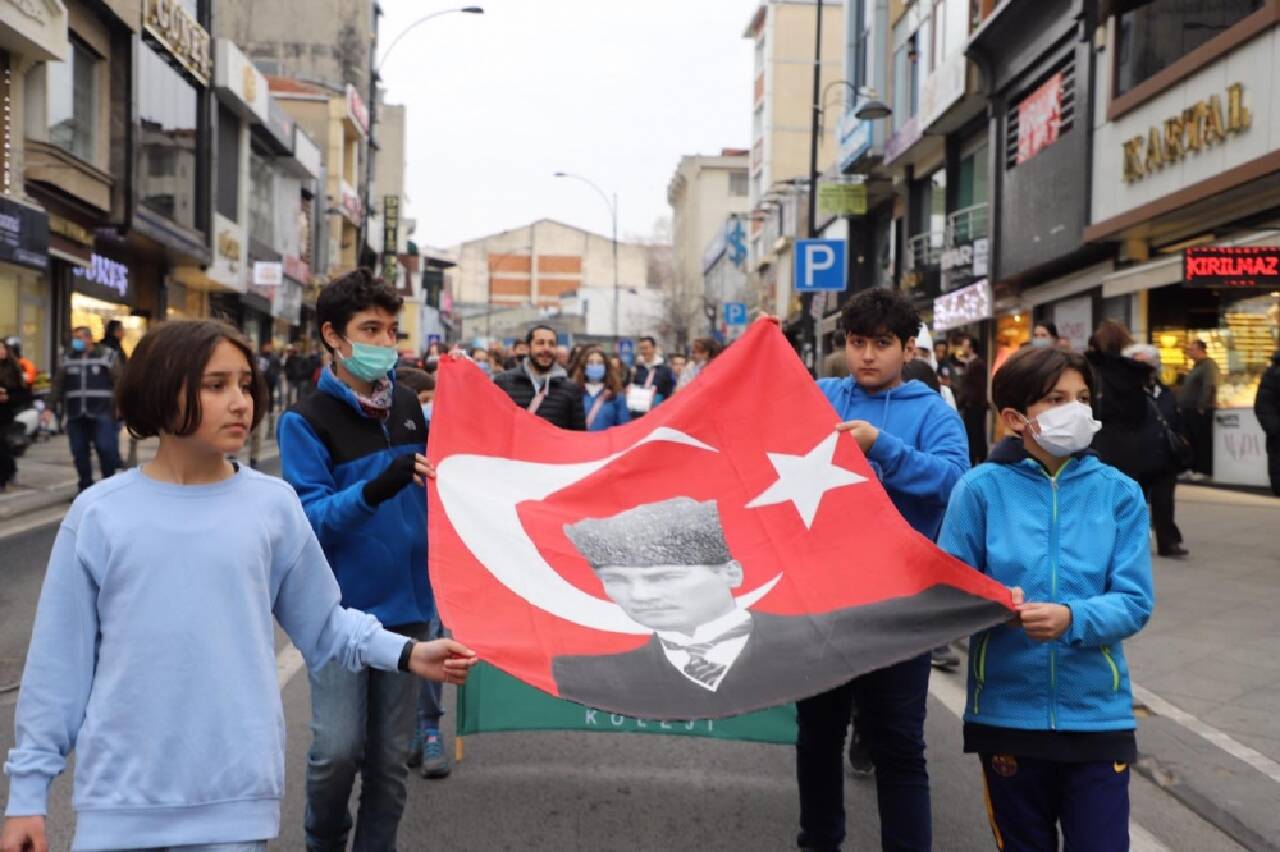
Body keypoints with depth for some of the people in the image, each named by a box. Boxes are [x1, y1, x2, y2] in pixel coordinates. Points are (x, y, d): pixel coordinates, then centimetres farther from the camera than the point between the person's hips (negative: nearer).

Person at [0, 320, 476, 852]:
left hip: (236, 795, 0)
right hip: (119, 797, 0)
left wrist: (406, 654, -6)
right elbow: (59, 661, 3)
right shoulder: (99, 514, -2)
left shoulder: (272, 505, 0)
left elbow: (324, 624, 7)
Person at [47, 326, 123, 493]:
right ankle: (85, 486, 18)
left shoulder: (107, 356, 0)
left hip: (102, 413, -4)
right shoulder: (68, 359, 12)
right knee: (79, 452, 6)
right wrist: (50, 407, 4)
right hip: (75, 415, 4)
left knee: (106, 449, -8)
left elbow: (120, 381, -4)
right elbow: (58, 384, 11)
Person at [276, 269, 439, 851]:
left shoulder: (408, 405, 6)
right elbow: (310, 520, -17)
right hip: (339, 608, -4)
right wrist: (376, 488, -32)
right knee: (338, 748, -7)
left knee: (389, 756, 9)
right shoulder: (306, 421, -8)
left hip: (405, 604, 4)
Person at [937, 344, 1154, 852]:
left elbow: (1134, 602, -7)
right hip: (1007, 709, 0)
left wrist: (1072, 618, -25)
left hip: (1098, 711, 0)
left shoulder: (1118, 493, -1)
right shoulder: (981, 488, -6)